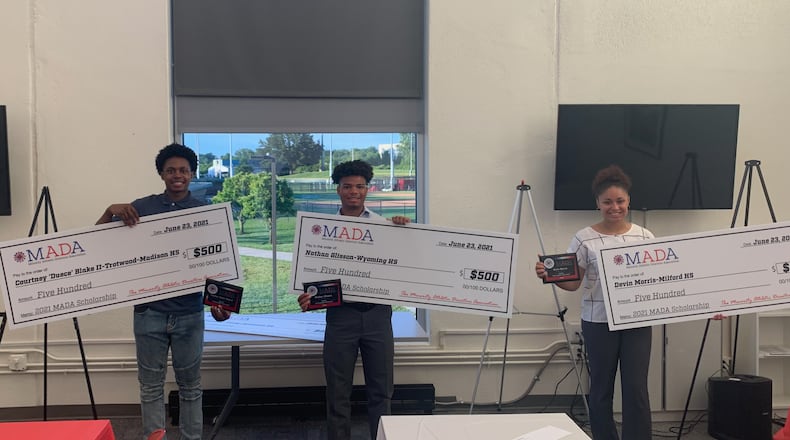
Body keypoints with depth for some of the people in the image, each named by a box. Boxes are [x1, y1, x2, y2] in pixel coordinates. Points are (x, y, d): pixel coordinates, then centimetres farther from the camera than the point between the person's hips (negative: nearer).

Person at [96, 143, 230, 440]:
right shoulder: (142, 207, 2)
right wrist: (111, 210, -17)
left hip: (189, 313, 0)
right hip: (149, 312, 1)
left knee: (190, 385, 10)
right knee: (151, 386, 8)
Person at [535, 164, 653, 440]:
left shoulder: (644, 236, 4)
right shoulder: (585, 239, -4)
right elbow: (573, 283, -3)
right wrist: (548, 275, -20)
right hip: (599, 322, -1)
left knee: (636, 388, 1)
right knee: (601, 389, 9)